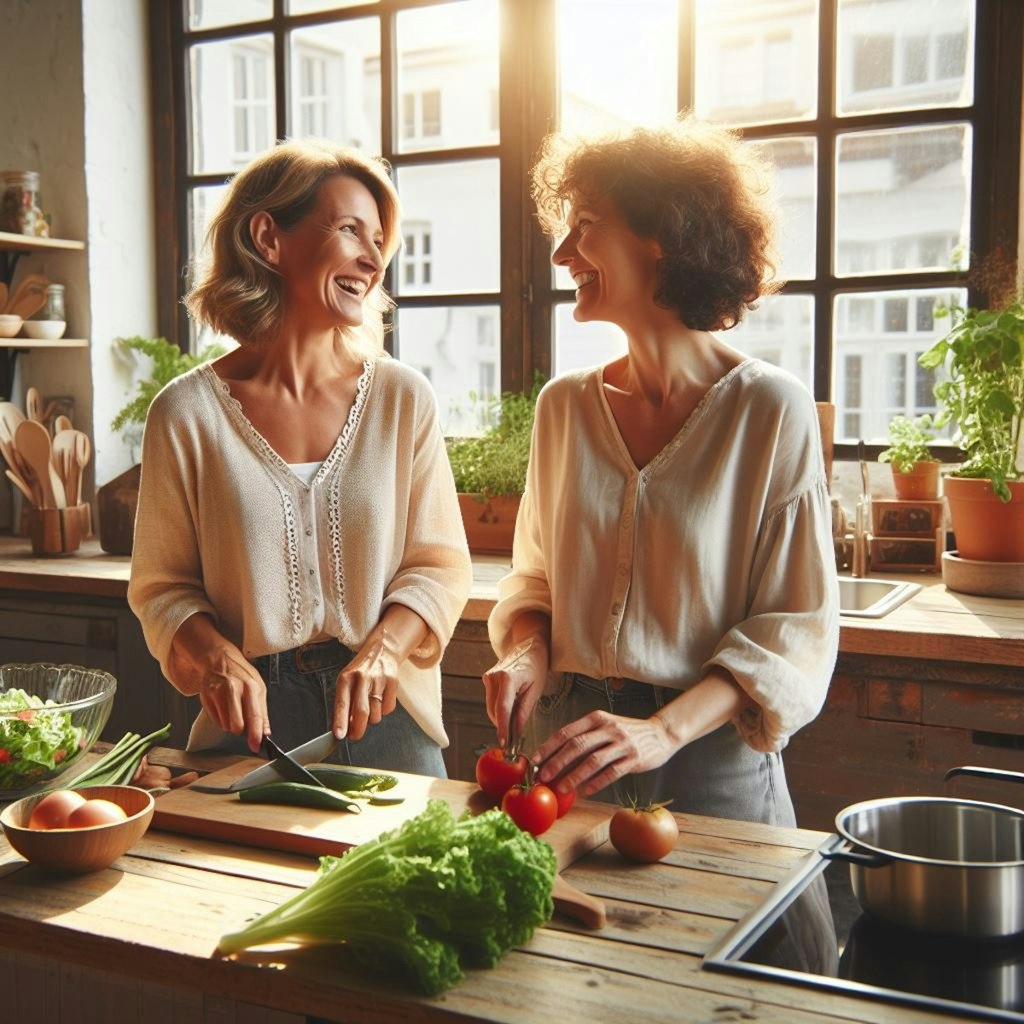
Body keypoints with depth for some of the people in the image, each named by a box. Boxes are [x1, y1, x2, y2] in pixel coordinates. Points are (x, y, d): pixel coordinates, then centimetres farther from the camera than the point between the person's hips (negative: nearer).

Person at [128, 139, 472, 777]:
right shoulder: (187, 412, -5)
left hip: (385, 720, 1)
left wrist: (382, 648, -17)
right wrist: (215, 656, -18)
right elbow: (161, 585, 2)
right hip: (250, 725, -1)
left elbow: (441, 564, 1)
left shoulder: (404, 398, -2)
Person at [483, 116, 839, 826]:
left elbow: (797, 628, -12)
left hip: (712, 765, -4)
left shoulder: (772, 410, -12)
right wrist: (527, 653, -7)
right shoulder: (565, 406, 2)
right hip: (570, 761, 4)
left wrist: (665, 729, -23)